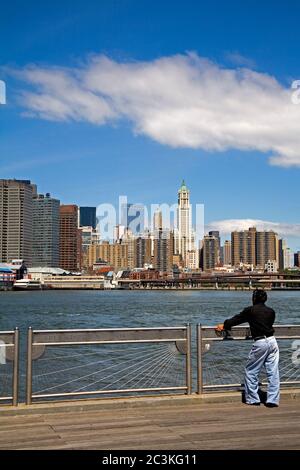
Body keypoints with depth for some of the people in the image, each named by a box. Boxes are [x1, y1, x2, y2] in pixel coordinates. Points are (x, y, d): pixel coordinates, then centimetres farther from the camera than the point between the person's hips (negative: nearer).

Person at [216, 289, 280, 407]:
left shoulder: (250, 310, 0)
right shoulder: (271, 311, 12)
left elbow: (237, 319, 11)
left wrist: (224, 326, 27)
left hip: (260, 343, -5)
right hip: (272, 340, 5)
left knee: (250, 371, 8)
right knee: (273, 372, 7)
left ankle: (253, 399, 11)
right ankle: (273, 400, 8)